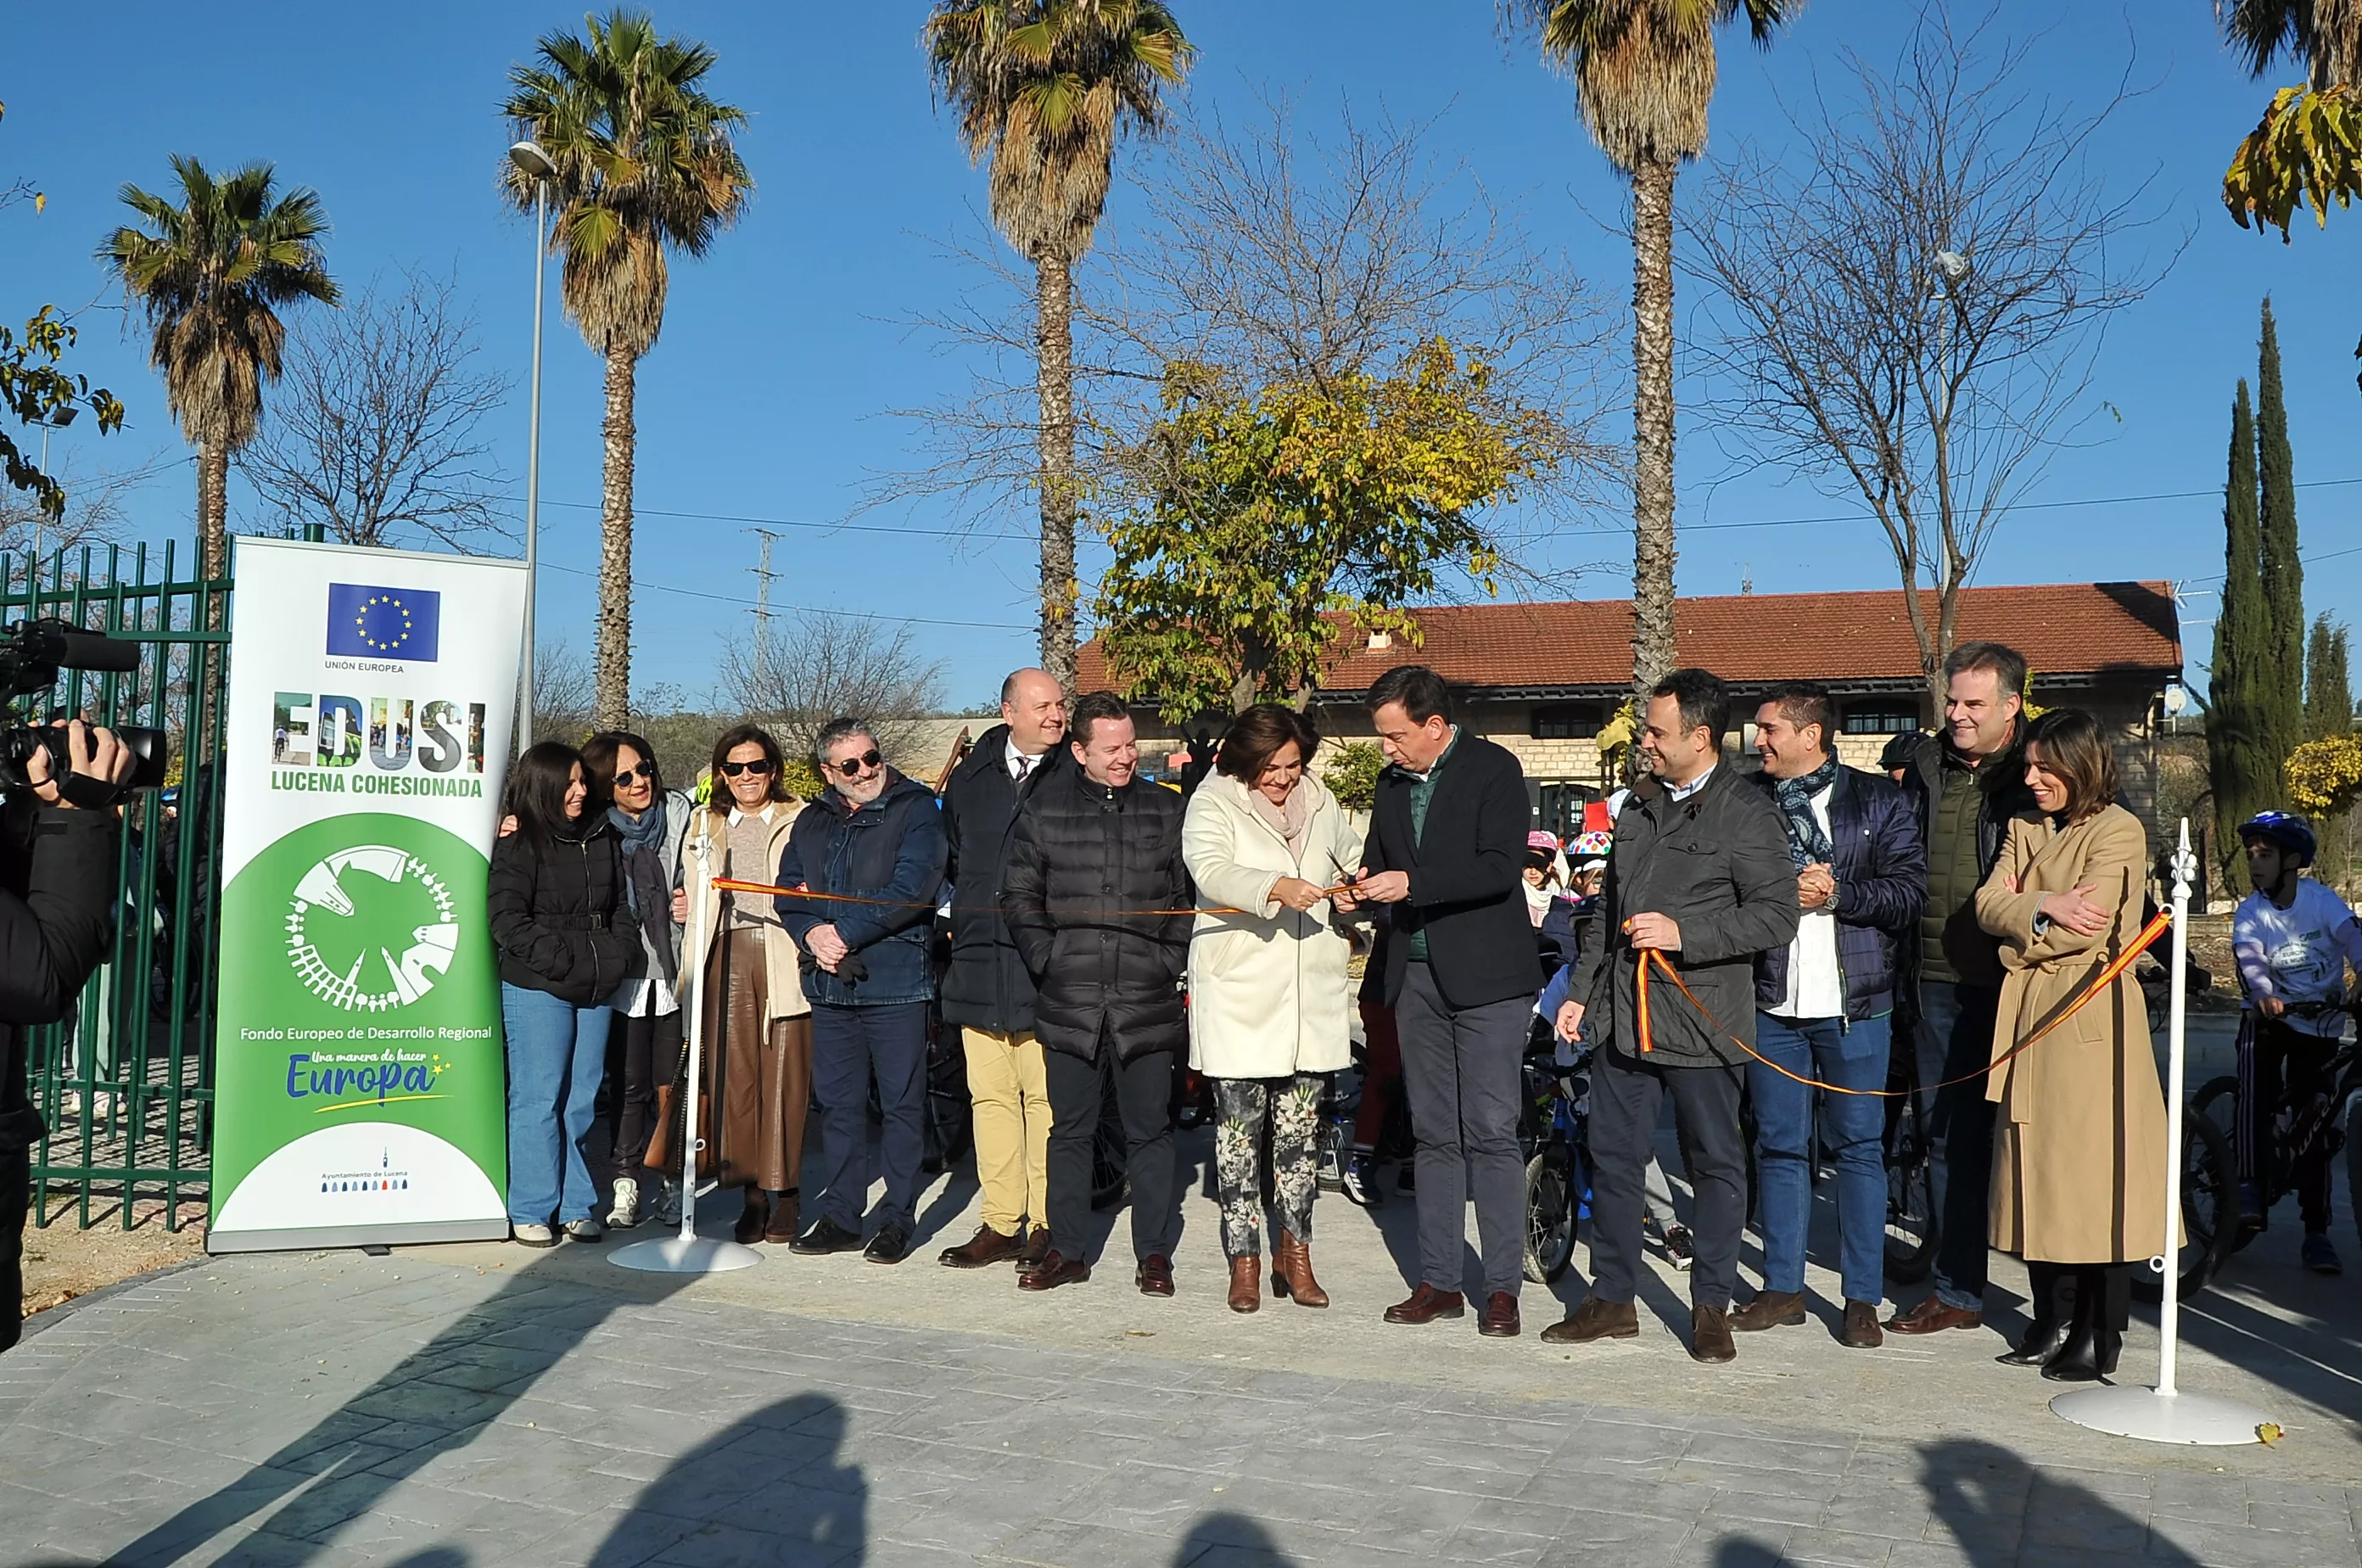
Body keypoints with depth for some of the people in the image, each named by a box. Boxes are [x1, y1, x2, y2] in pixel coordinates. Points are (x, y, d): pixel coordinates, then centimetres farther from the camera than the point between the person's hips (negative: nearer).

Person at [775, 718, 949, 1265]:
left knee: (902, 1102, 2)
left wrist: (845, 933, -15)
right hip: (829, 984, 5)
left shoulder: (917, 809, -4)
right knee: (838, 1102, 11)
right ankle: (839, 1217, 20)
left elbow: (912, 888, -15)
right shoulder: (812, 823, 15)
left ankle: (898, 1220, 10)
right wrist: (811, 935, -8)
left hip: (896, 982, -5)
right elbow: (788, 891, 13)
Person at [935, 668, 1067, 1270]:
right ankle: (999, 1223, 18)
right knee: (990, 1096, 9)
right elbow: (949, 858, 24)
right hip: (979, 964, 4)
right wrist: (969, 911, 15)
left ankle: (1045, 1226, 7)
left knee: (1045, 1097, -3)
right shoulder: (971, 778, 12)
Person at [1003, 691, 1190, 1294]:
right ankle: (1067, 1250, 18)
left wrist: (1171, 963, 0)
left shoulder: (1165, 808, 5)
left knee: (1149, 1128, 5)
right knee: (1069, 1128, 8)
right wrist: (1048, 960, -1)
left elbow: (1188, 894, 9)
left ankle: (1153, 1253, 14)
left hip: (1148, 1000, 0)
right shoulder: (1042, 810, 5)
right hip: (1068, 1001, 0)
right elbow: (1019, 895, 8)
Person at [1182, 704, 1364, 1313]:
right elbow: (1210, 869, -23)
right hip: (1239, 989, -4)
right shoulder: (1213, 804, -4)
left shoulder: (1320, 800, 13)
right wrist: (1275, 888, -38)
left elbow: (1351, 858, 32)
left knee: (1302, 1123, 7)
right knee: (1240, 1121, -1)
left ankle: (1294, 1248, 18)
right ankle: (1244, 1259, 8)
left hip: (1310, 989, 4)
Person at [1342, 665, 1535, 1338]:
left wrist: (1410, 884, -24)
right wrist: (1365, 886, 0)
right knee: (1433, 1133, 9)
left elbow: (1500, 867, -17)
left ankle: (1503, 1287, 1)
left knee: (1491, 1131, -6)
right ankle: (1439, 1281, 16)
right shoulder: (1392, 782, 14)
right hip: (1417, 976, 7)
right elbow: (1380, 857, 23)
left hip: (1485, 977, -6)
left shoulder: (1493, 770, -7)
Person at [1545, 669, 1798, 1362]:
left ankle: (1711, 1307, 17)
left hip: (1701, 1020, -7)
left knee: (1716, 1164, 5)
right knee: (1613, 1156, 10)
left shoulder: (1747, 814, -7)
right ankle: (1612, 1298, 21)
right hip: (1624, 1014, 7)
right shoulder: (1641, 808, 16)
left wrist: (1684, 934, -21)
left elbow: (1777, 916, -14)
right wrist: (1582, 991, 17)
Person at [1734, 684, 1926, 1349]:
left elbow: (1911, 889, -5)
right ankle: (1783, 1287, 18)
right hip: (1771, 1002, 3)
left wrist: (1837, 892, -14)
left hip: (1853, 1002, -2)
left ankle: (1863, 1299, 11)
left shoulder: (1878, 801, 2)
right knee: (1778, 1145, 8)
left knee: (1860, 1147, 2)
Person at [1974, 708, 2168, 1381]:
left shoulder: (2119, 832, -5)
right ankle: (2053, 1321, 19)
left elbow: (2088, 930, -15)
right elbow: (1988, 905, 3)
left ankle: (2100, 1338, 6)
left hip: (2091, 1021, -7)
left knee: (2094, 1175, -3)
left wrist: (2022, 937, -1)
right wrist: (2044, 907, -15)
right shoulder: (2025, 829, 16)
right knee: (2036, 1171, 9)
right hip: (2028, 1018, 7)